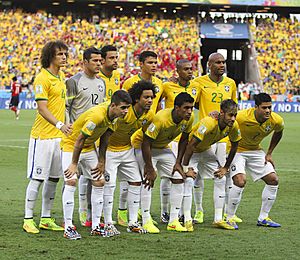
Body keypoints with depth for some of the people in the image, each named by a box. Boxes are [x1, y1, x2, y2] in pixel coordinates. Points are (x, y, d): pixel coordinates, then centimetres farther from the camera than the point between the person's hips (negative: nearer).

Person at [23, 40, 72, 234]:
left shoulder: (61, 76, 13)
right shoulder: (43, 78, -13)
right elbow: (42, 109, -19)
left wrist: (65, 127, 19)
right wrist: (59, 125, -31)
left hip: (59, 136, 8)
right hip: (43, 136, -8)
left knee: (54, 178, 11)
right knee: (37, 178, -4)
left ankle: (46, 218, 19)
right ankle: (28, 219, 3)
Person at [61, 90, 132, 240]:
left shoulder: (113, 115, -9)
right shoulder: (97, 116, -35)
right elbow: (79, 139, -28)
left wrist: (102, 161, 6)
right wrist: (74, 164, -20)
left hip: (89, 147, 8)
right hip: (71, 145, -8)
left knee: (99, 182, 3)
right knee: (71, 181, -20)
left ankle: (96, 227, 8)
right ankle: (68, 228, -18)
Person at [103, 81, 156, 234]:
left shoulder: (149, 116, -8)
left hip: (127, 150, 7)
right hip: (110, 150, -7)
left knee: (136, 182, 5)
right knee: (109, 185, -10)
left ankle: (133, 223, 12)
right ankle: (108, 223, -1)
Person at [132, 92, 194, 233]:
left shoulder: (189, 118, -16)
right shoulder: (161, 118, -36)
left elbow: (184, 139, 2)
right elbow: (146, 143, -30)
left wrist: (178, 162, -2)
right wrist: (150, 169, -26)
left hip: (162, 147, 7)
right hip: (142, 145, -7)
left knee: (178, 179, -2)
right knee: (148, 180, -20)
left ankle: (173, 221, 3)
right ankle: (146, 222, -13)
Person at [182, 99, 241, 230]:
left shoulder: (233, 126, -19)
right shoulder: (208, 123, -38)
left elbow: (234, 147, 0)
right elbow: (191, 145, -35)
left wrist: (226, 168, -1)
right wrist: (185, 167, -32)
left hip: (206, 150, 6)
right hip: (190, 151, -6)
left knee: (221, 179, -1)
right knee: (188, 180, -21)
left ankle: (218, 219, 5)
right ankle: (187, 220, -15)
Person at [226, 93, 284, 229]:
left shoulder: (277, 121, -17)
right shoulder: (241, 117, -32)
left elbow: (278, 132, 8)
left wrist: (269, 154, 7)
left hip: (255, 151, 6)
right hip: (236, 150, -6)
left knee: (273, 180, 0)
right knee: (240, 181, -24)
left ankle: (263, 218, 12)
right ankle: (229, 218, -8)